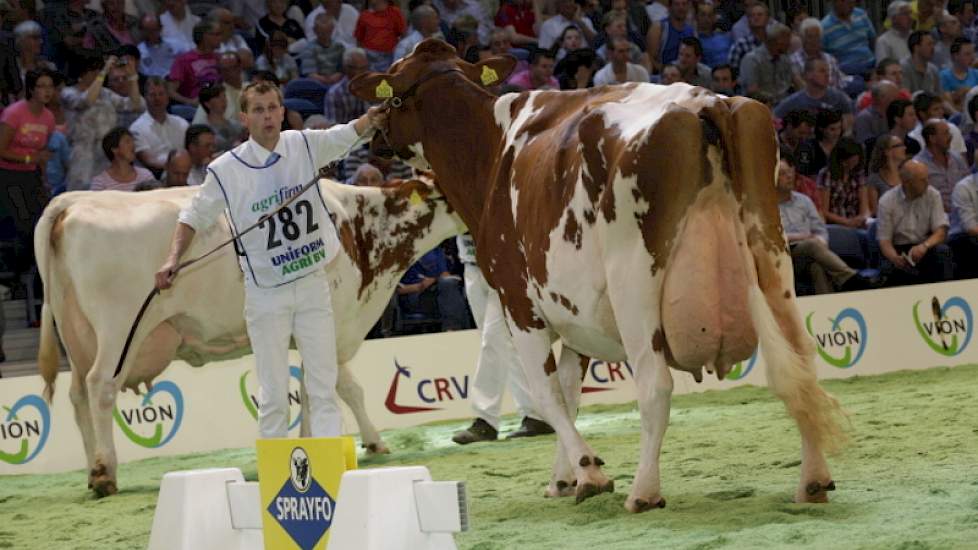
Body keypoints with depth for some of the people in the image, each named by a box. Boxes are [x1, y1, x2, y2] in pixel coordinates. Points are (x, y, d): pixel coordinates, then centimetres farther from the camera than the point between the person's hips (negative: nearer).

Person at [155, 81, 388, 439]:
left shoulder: (305, 146, 0)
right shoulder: (226, 170, -7)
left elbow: (347, 135, -2)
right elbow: (194, 217, 1)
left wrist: (370, 121, -25)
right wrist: (173, 259, -11)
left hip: (313, 285, 3)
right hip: (265, 292, -2)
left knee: (324, 388, 2)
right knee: (273, 395, 0)